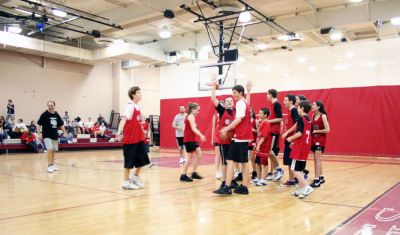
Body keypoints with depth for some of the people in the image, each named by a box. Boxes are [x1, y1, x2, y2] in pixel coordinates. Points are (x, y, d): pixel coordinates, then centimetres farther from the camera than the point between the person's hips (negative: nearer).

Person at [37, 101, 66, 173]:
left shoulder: (57, 115, 6)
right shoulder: (44, 114, -7)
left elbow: (61, 125, 15)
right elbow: (39, 124, -6)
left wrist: (64, 132, 7)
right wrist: (39, 134, -12)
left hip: (55, 135, 5)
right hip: (47, 136, -5)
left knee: (54, 150, 12)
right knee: (50, 149, -16)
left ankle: (52, 164, 25)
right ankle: (49, 165, -9)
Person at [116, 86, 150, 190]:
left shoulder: (137, 106, 11)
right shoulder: (130, 106, -13)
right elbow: (124, 119, -24)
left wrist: (142, 132, 25)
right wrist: (119, 132, -36)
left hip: (139, 138, 8)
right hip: (130, 138, -8)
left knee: (142, 160, 12)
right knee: (129, 161, 1)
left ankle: (135, 177, 28)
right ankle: (126, 182, 13)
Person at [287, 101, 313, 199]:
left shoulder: (300, 118, -11)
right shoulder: (308, 119, 14)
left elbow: (300, 133, -20)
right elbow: (306, 134, 16)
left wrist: (291, 138, -6)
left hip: (299, 147, -9)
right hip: (306, 146, 9)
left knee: (295, 169, -6)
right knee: (300, 169, 14)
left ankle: (306, 187, -12)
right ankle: (301, 189, 16)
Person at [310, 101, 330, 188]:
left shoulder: (323, 116, -12)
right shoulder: (313, 116, 7)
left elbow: (327, 130, -16)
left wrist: (316, 131, -15)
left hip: (320, 140, -7)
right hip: (314, 140, 7)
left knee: (317, 159, -11)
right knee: (317, 159, 13)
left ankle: (317, 180, -10)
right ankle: (321, 178, 25)